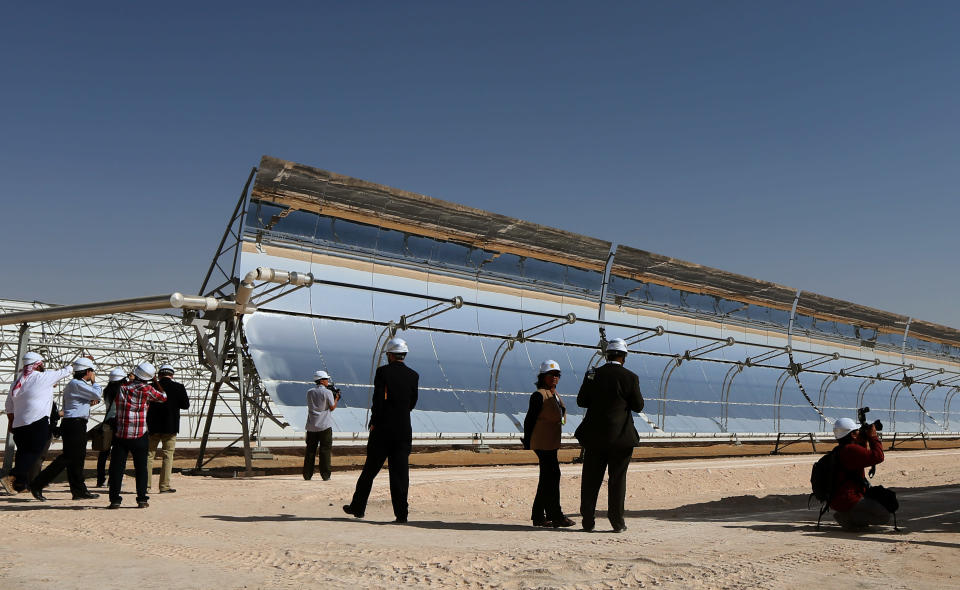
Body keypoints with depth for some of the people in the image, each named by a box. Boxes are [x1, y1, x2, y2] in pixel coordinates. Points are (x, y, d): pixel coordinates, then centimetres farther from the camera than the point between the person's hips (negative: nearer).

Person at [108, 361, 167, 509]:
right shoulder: (147, 389, -6)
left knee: (117, 467, 7)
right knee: (141, 468, 8)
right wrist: (155, 381, 15)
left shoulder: (122, 388, 3)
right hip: (139, 436, -2)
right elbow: (163, 397, 8)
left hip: (120, 434, 2)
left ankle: (115, 499, 5)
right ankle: (142, 499, 8)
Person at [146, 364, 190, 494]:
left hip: (153, 426, 2)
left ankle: (146, 484, 11)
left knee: (149, 454, 12)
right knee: (168, 455, 4)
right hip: (170, 426, -2)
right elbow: (186, 405, -2)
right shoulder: (178, 387, -7)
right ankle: (164, 486, 2)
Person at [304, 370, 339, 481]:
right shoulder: (328, 392, -7)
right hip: (325, 426, -4)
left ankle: (307, 475, 9)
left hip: (311, 426, 4)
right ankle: (325, 475, -1)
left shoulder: (309, 392, 8)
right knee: (325, 450, 1)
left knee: (310, 450, 9)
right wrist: (336, 398, 16)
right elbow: (332, 408, -2)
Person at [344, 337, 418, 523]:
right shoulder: (413, 375, 4)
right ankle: (401, 513, 1)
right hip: (404, 430, 3)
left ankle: (357, 507, 18)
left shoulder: (382, 372, -7)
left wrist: (374, 422, 0)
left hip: (383, 429, -3)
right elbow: (412, 403, 8)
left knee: (370, 469, 8)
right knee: (400, 471, 4)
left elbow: (378, 400, -11)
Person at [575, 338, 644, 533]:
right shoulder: (630, 377, -7)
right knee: (617, 479, 6)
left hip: (594, 436, 2)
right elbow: (638, 406, -1)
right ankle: (617, 522, 9)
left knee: (591, 479, 9)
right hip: (621, 436, -2)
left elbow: (581, 401, 4)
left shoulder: (592, 375, -1)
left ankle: (587, 521, 11)